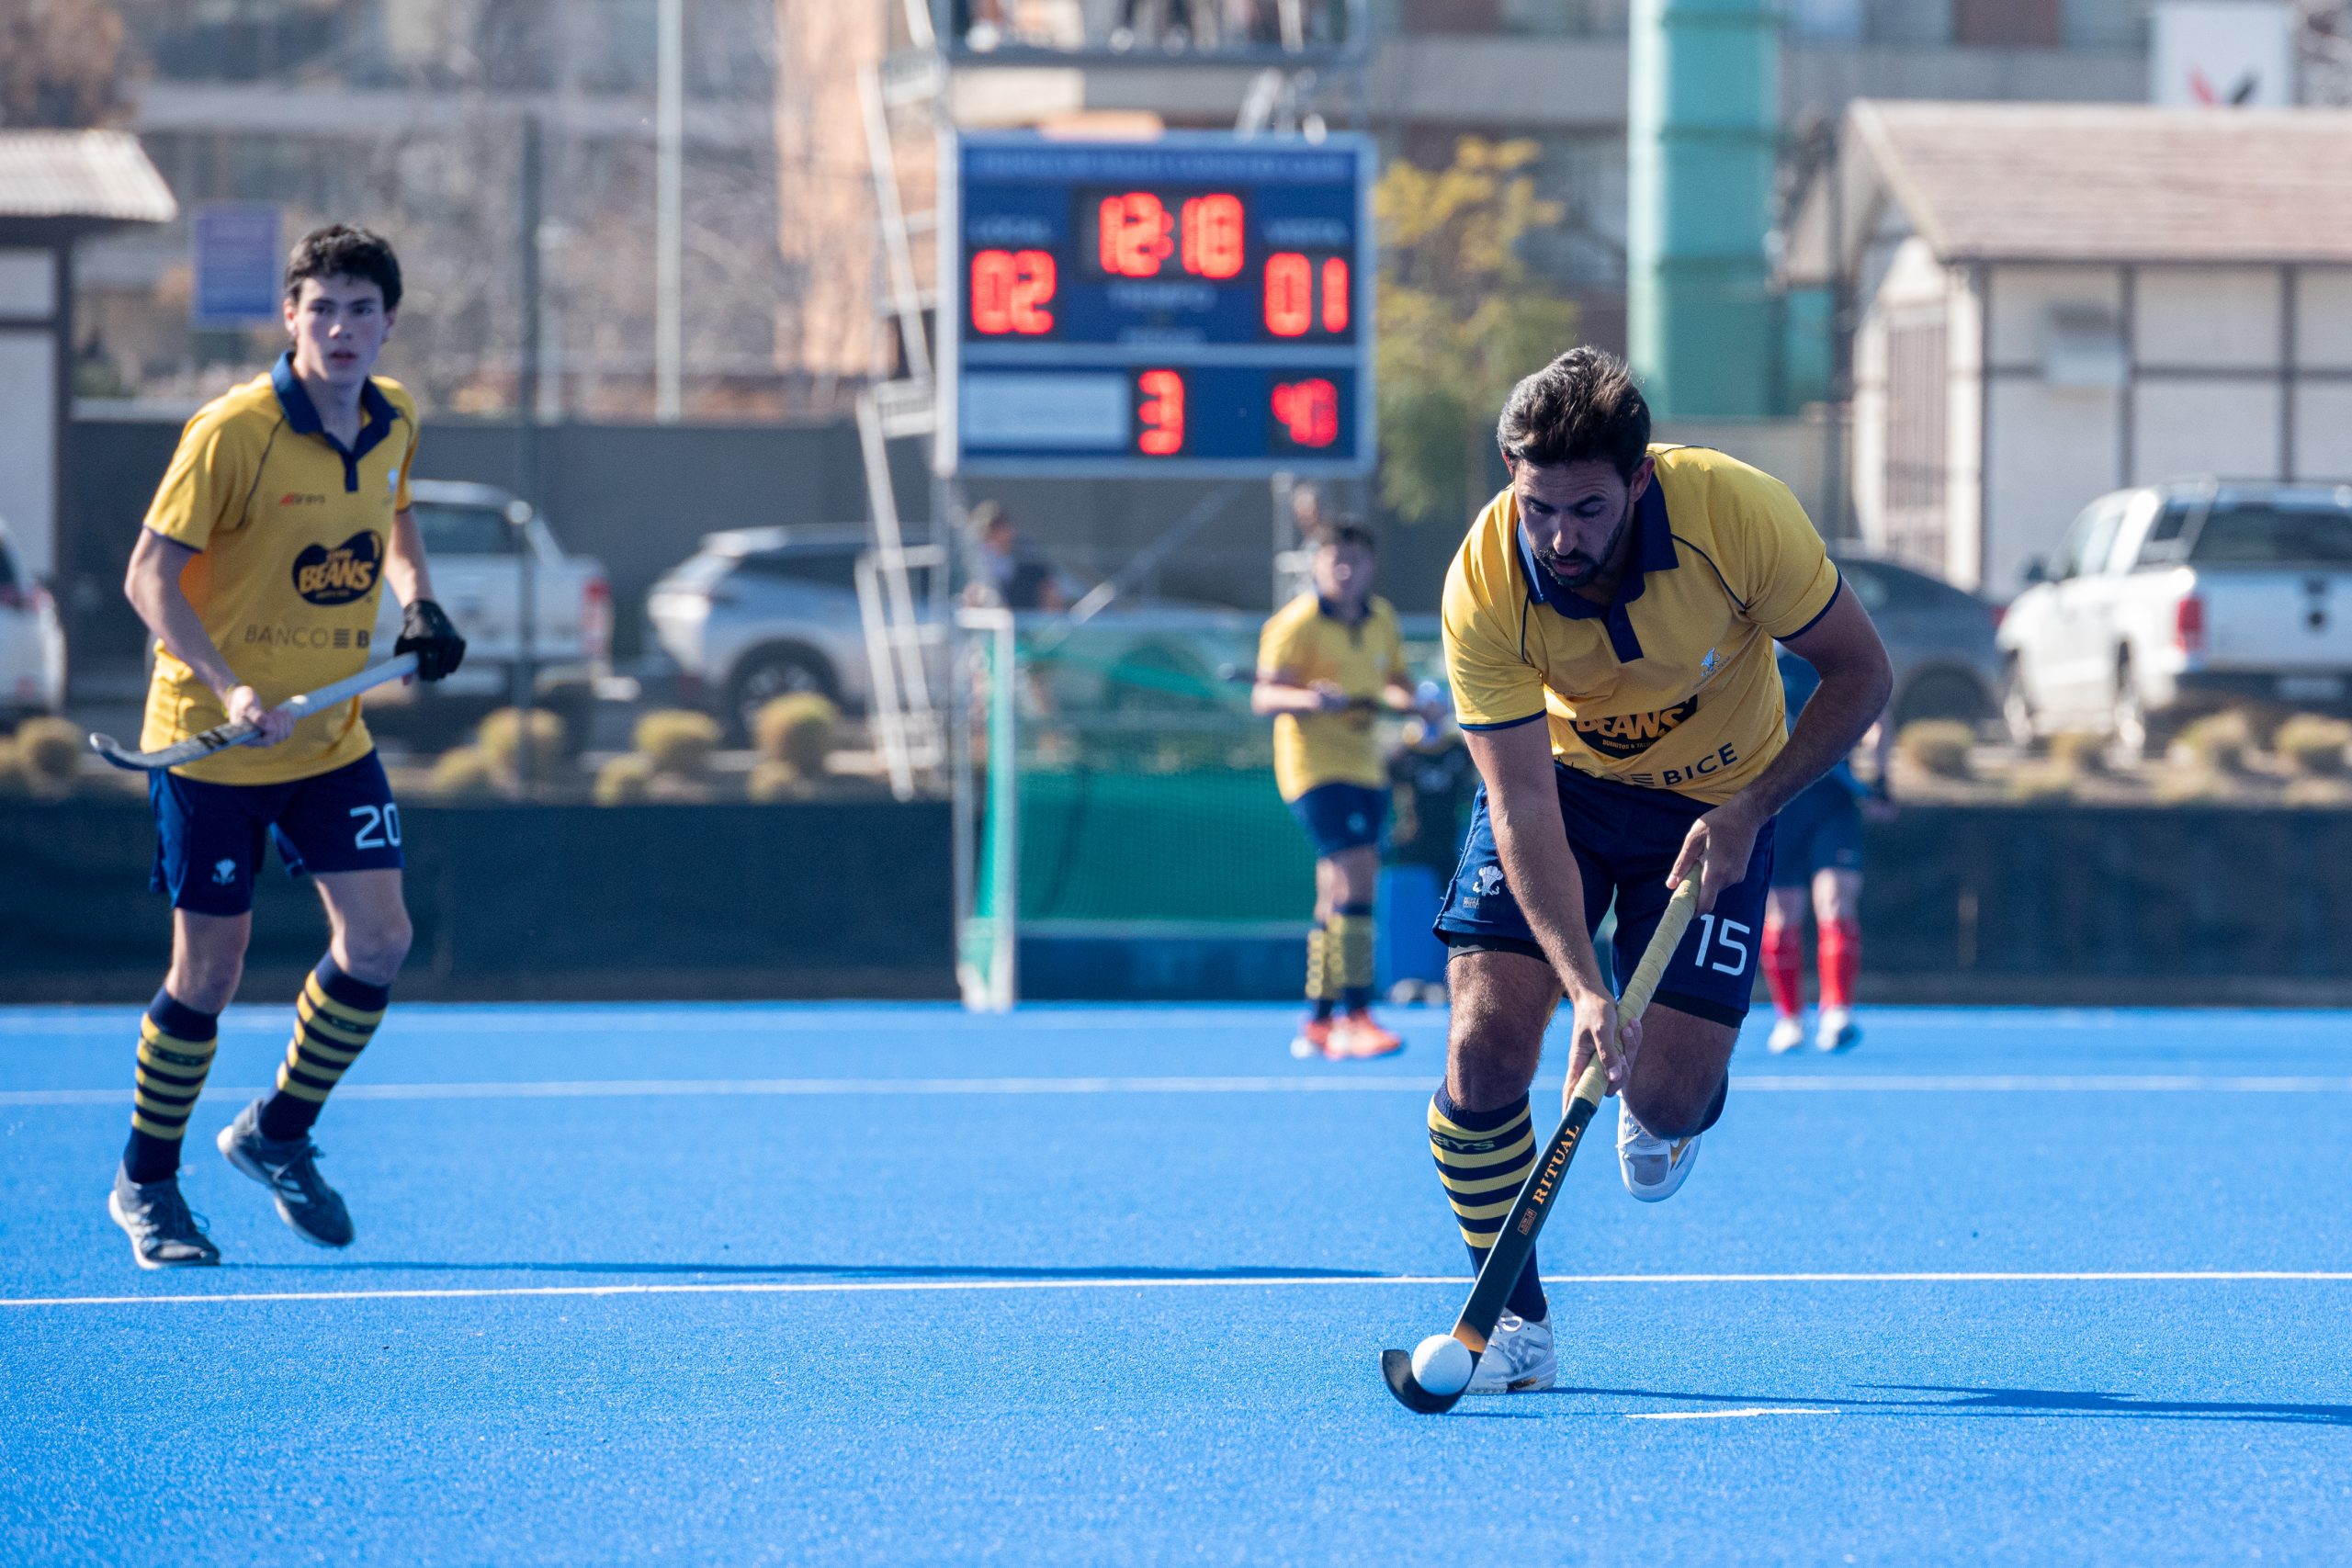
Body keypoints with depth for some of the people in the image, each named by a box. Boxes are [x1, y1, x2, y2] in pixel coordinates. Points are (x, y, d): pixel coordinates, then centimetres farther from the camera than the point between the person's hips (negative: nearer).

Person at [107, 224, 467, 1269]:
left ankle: (278, 1133, 18)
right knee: (209, 968, 0)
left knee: (378, 938, -4)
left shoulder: (394, 424, 0)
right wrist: (231, 686, -28)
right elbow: (150, 576, -17)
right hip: (210, 742, -5)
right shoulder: (231, 432, -19)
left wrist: (420, 603, 3)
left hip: (331, 736, 5)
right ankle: (146, 1185, 19)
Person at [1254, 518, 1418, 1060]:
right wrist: (1307, 699, -34)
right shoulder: (1295, 623, -11)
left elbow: (1394, 681, 22)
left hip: (1365, 767, 8)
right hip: (1315, 766, -8)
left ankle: (1319, 1023, 18)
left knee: (1338, 898, 11)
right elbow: (1264, 696, -15)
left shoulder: (1380, 618, 10)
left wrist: (1414, 701, 0)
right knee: (1357, 876, -20)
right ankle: (1356, 1016, -22)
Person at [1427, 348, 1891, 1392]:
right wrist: (1584, 986, -39)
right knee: (1486, 1046, -17)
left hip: (1716, 802, 0)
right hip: (1564, 782, 0)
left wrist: (1749, 812, -24)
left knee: (1664, 1097, -10)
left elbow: (1859, 673, -15)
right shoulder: (1482, 589, -29)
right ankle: (1513, 1322, 2)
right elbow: (1525, 808, -28)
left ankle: (1678, 1098, 30)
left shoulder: (1741, 515, -30)